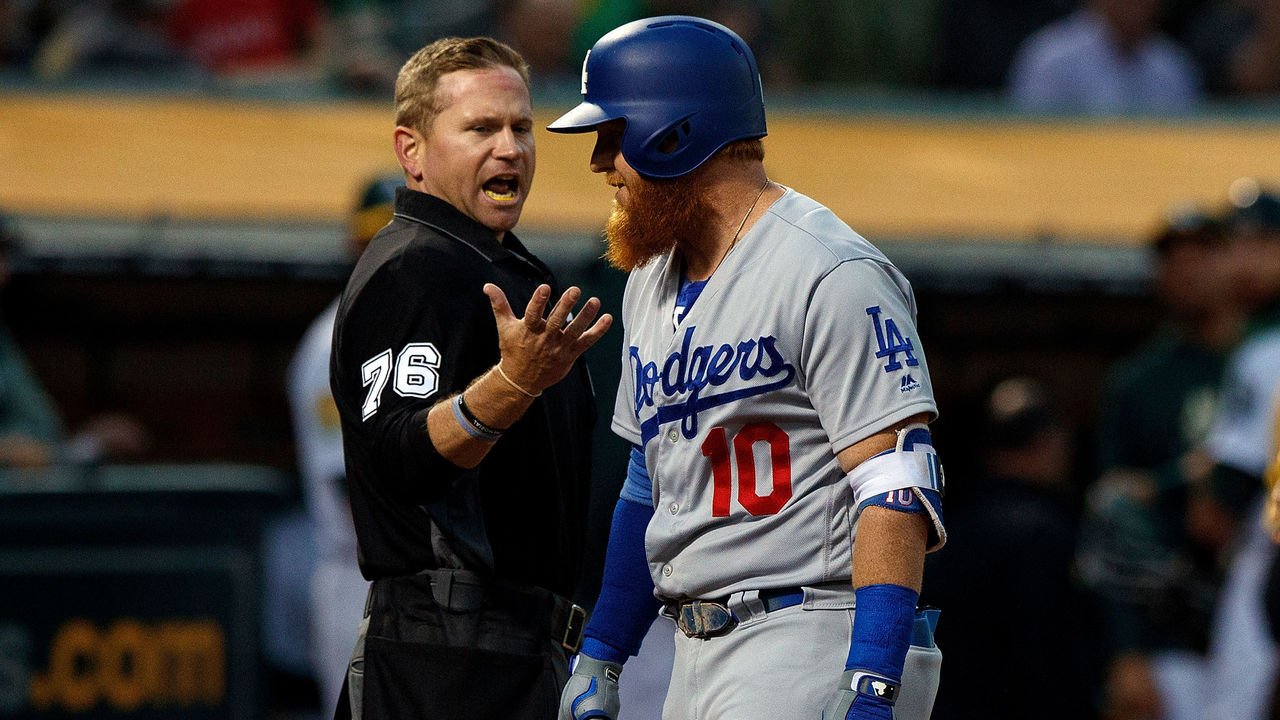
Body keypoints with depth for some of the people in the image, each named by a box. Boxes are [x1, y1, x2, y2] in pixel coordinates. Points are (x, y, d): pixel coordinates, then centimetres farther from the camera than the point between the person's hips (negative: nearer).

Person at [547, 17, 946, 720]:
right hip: (698, 658, 9)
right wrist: (600, 657, 23)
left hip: (812, 648, -9)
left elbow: (898, 487, -19)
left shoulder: (832, 274, -12)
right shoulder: (651, 280, 17)